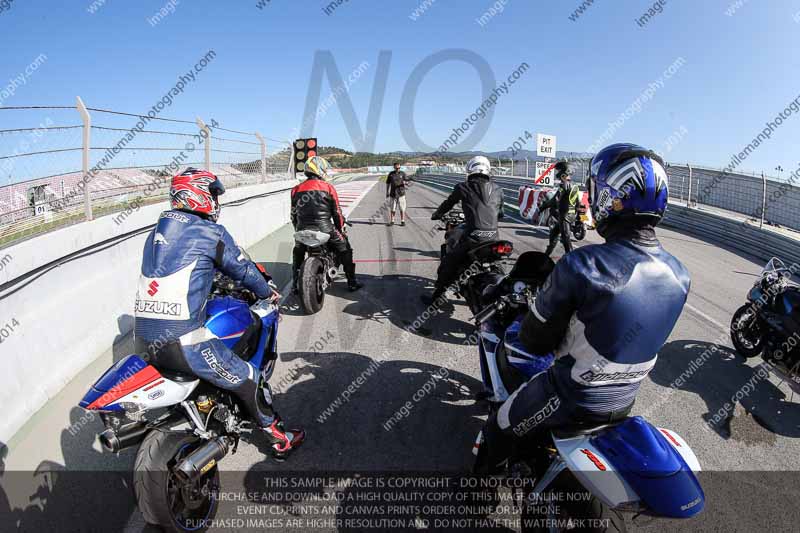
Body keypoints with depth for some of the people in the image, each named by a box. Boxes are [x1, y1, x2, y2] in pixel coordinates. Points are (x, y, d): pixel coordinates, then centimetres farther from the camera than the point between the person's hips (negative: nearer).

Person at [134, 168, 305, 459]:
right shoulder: (211, 232, -7)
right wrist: (267, 291, 20)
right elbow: (242, 269, 1)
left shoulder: (156, 232, 15)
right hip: (182, 341, -8)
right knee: (248, 380, 6)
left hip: (144, 339, 8)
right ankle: (279, 439, 20)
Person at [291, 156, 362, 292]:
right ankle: (352, 282, 17)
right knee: (345, 249, 16)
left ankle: (295, 284, 28)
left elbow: (293, 214, 15)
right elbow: (337, 212, 2)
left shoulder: (296, 190, 9)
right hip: (325, 229, -3)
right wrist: (341, 228, 17)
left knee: (297, 253, 31)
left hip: (303, 230, 3)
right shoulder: (328, 187, -1)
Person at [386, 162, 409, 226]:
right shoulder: (391, 174, 5)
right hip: (393, 194, 1)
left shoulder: (403, 173, 2)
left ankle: (403, 221, 10)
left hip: (401, 194, -1)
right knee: (392, 209, 3)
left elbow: (407, 182, 0)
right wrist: (387, 192, 5)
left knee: (402, 209, 0)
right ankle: (392, 221, 13)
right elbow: (388, 183, 10)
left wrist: (404, 182, -24)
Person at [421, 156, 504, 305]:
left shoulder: (463, 188, 4)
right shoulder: (497, 189, 14)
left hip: (472, 236, -4)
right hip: (493, 237, 4)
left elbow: (448, 204, 17)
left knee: (448, 264, 13)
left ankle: (436, 297, 20)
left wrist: (435, 215, 36)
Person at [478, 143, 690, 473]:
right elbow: (640, 332, 6)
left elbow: (534, 340, -20)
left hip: (572, 398, -7)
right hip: (624, 402, 7)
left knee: (498, 430, 16)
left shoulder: (582, 266, -32)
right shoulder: (680, 276, -10)